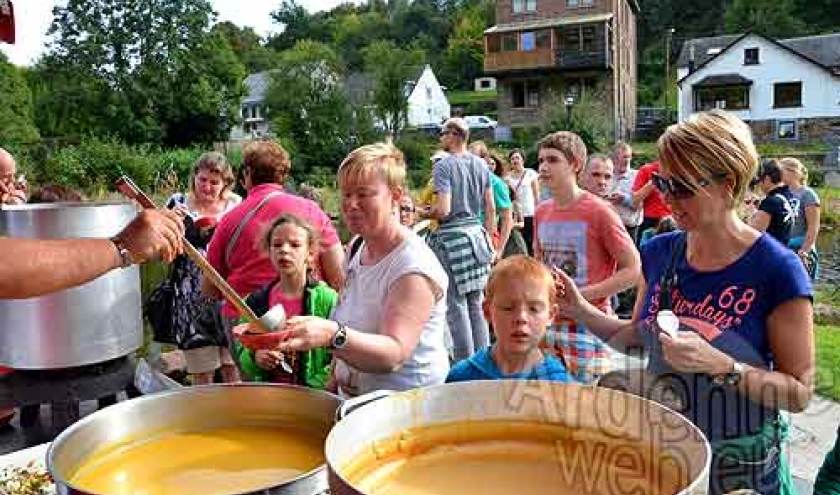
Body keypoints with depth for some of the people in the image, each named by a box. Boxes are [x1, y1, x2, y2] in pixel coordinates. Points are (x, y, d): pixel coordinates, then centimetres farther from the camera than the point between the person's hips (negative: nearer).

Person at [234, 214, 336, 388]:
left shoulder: (326, 299, -3)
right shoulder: (256, 301, 7)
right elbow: (242, 352, 13)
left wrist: (325, 382, -14)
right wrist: (254, 358, -6)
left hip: (313, 394, -3)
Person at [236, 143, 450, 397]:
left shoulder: (415, 266, -19)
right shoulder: (356, 247, 6)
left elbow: (394, 355, -29)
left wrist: (333, 335, -42)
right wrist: (335, 379, 12)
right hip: (350, 401, 6)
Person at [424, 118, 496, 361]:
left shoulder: (443, 165, -9)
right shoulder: (481, 165, 10)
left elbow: (443, 210, -17)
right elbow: (491, 209, 11)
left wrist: (425, 213, 2)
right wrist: (489, 239, 19)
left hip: (452, 236, -6)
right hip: (477, 232, 7)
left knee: (456, 305, -1)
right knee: (476, 304, 13)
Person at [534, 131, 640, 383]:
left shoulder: (599, 211, -11)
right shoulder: (541, 212, 7)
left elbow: (633, 269, -11)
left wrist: (582, 295, -16)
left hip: (588, 327, -5)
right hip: (547, 324, 5)